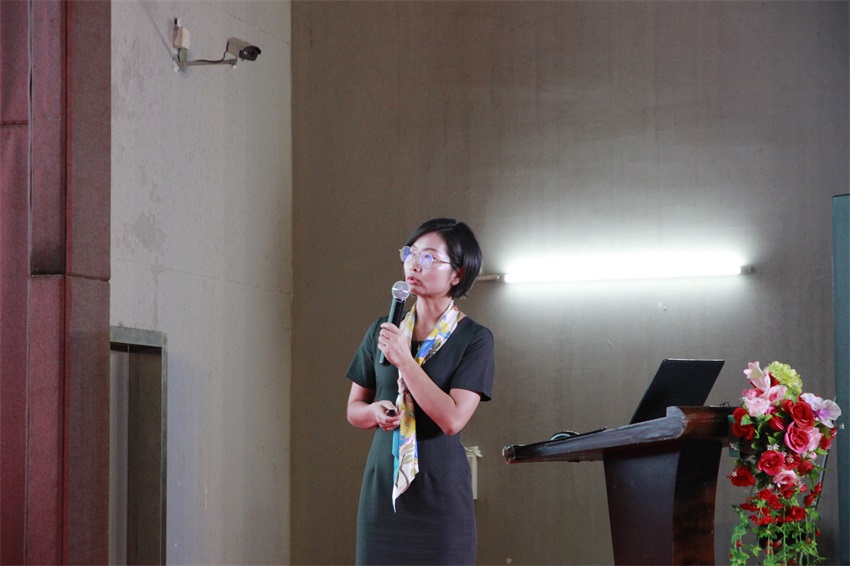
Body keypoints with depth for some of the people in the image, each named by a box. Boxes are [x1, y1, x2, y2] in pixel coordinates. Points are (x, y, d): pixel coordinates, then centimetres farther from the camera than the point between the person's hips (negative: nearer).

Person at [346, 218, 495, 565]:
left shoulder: (474, 339, -5)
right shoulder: (382, 331, 7)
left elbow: (452, 419, -16)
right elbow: (353, 409, 13)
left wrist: (405, 360, -18)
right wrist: (376, 411, -10)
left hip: (441, 495, -3)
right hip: (381, 487, 3)